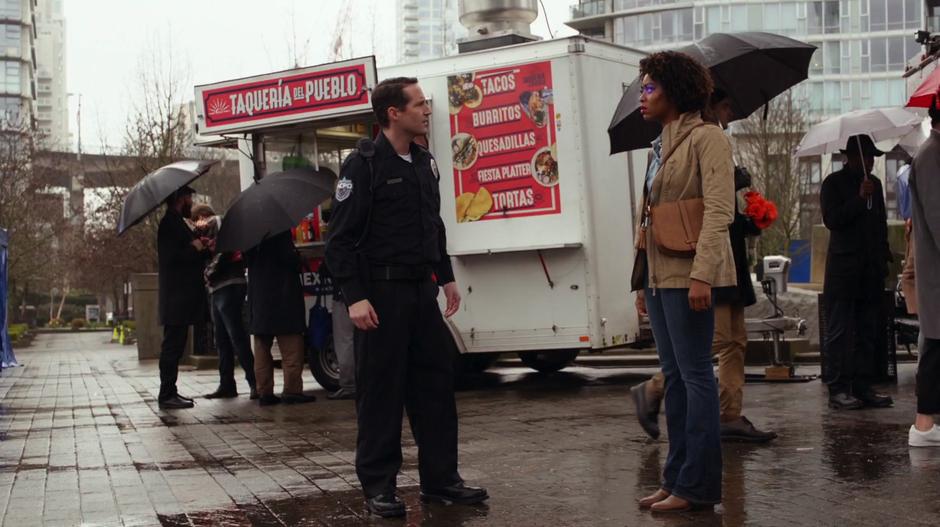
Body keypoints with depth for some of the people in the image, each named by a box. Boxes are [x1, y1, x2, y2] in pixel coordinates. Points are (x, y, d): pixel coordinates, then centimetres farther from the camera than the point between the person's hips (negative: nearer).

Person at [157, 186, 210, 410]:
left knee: (174, 346, 12)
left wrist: (204, 250, 9)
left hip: (181, 297, 10)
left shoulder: (176, 223, 20)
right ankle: (167, 395, -5)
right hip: (177, 297, -10)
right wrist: (195, 249, -10)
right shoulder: (170, 223, -12)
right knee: (173, 346, -8)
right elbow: (172, 257, -22)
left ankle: (169, 392, 17)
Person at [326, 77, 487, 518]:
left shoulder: (423, 162, 13)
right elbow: (341, 239, -13)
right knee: (381, 391, -1)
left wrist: (446, 278, 18)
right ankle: (378, 486, 9)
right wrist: (355, 297, -19)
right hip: (382, 293, -7)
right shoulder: (364, 165, -10)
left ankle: (440, 479, 16)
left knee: (434, 383, 8)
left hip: (422, 290, 7)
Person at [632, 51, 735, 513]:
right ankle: (676, 478, 16)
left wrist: (701, 274, -25)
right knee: (674, 376, 11)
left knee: (695, 375, -5)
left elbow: (719, 210, -17)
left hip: (687, 275, -9)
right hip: (659, 275, 9)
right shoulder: (660, 148, 18)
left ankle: (698, 485, -1)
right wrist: (643, 283, 19)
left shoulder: (706, 138, -7)